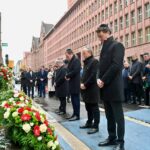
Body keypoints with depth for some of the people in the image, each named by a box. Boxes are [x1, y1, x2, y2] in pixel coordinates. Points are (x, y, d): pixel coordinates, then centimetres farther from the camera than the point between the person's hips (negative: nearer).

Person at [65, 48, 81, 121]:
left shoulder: (76, 60, -13)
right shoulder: (71, 61, 17)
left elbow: (75, 71, -22)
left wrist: (67, 76, -10)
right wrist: (68, 76, -2)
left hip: (75, 83, -9)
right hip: (72, 83, 9)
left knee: (76, 99, -4)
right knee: (73, 99, 12)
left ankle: (77, 115, 3)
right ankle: (74, 114, 20)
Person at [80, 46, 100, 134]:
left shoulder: (94, 61, -11)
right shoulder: (86, 62, 17)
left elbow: (94, 75, -19)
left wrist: (85, 84, -16)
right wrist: (82, 83, 5)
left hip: (92, 89, -9)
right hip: (86, 89, 9)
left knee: (94, 108, -3)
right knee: (88, 108, 16)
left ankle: (95, 126, 3)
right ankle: (89, 123, 27)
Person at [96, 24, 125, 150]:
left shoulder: (117, 45, -7)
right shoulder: (105, 48, 19)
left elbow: (116, 65, -17)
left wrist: (104, 81, -14)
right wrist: (99, 78, 1)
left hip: (114, 87, -8)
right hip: (105, 87, 8)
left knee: (118, 116, 0)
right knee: (109, 116, 14)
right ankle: (112, 138, 24)